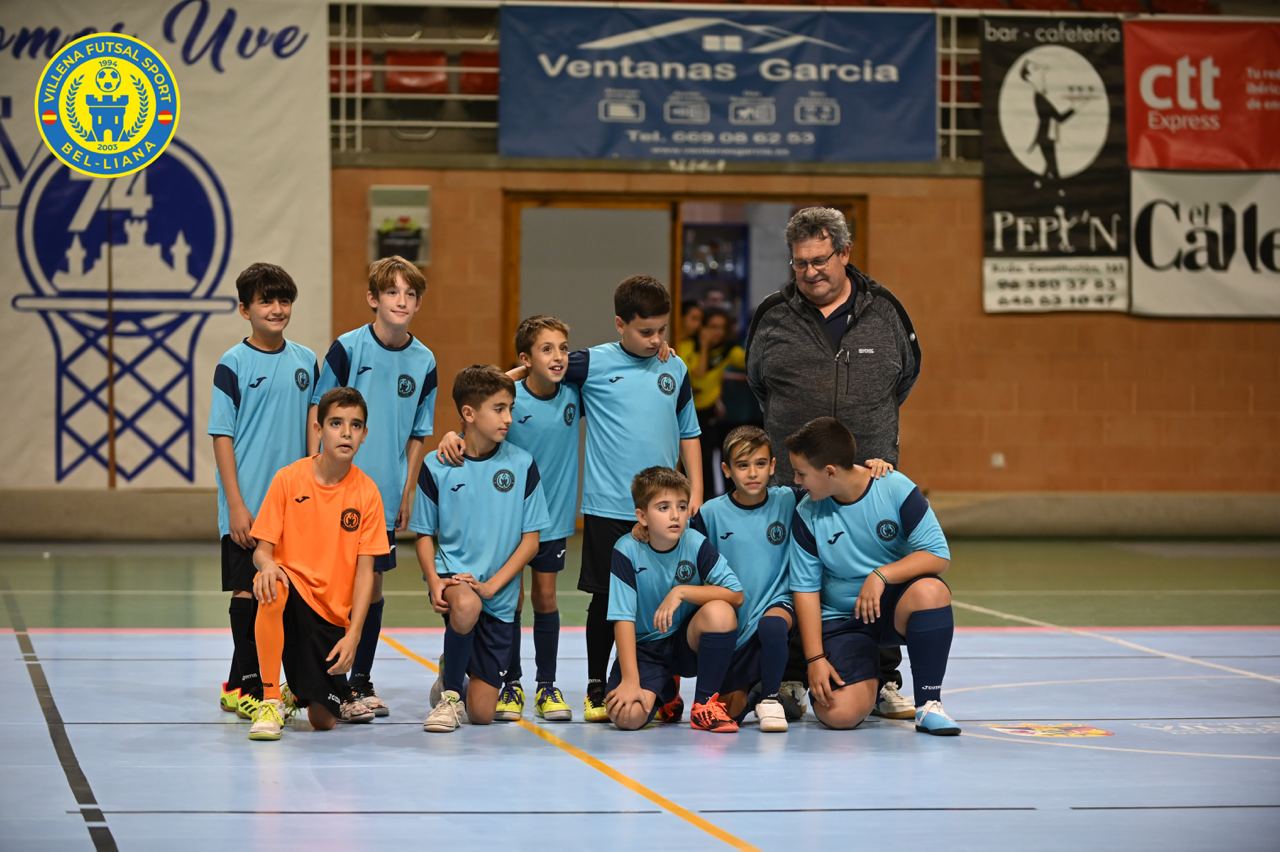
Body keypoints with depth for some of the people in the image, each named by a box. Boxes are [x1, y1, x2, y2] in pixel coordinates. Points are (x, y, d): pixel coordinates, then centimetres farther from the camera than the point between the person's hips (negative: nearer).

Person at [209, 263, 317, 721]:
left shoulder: (305, 361, 8)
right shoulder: (233, 364, -5)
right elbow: (222, 436, -7)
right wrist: (236, 505, -13)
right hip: (247, 503, -5)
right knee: (248, 590, -3)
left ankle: (244, 684, 16)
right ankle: (247, 687, 5)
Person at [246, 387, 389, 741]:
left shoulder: (366, 492, -4)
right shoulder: (288, 479, -6)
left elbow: (364, 570, -4)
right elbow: (262, 549, -6)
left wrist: (353, 634, -14)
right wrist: (267, 565, -31)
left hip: (334, 613, 1)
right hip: (294, 593, -1)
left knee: (323, 720, -3)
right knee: (272, 586, -39)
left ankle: (339, 696, 37)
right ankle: (271, 701, -26)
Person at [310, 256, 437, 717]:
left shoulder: (423, 362, 3)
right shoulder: (347, 348, -8)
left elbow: (417, 434, 11)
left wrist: (407, 492, 7)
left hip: (386, 494, 4)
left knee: (373, 584, 9)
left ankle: (362, 680, 19)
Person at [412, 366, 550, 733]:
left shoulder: (522, 466, -2)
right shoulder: (436, 468, -3)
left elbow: (530, 539, 0)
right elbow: (425, 534, 5)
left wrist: (492, 584, -13)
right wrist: (434, 581, -14)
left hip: (500, 596, 1)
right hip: (453, 576, -1)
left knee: (482, 712, -1)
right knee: (466, 605, -41)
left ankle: (452, 674, 38)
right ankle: (450, 692, -12)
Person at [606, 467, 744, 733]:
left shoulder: (695, 543, -11)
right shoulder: (627, 550, -15)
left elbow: (736, 595, -16)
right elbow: (623, 618, -16)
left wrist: (681, 592, -25)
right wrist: (630, 680, -23)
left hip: (687, 641, 1)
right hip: (644, 648, -1)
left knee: (719, 612, -31)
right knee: (628, 716, -26)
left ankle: (705, 704, -11)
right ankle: (663, 691, 15)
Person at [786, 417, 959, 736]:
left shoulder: (895, 489, -11)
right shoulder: (807, 515, -5)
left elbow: (939, 554, -13)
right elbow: (805, 589, -3)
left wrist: (881, 575, -27)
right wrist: (815, 658, -11)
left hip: (892, 604, -1)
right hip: (840, 620, 1)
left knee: (930, 591, -37)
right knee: (840, 714, -23)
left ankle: (928, 704, -21)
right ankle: (869, 681, 16)